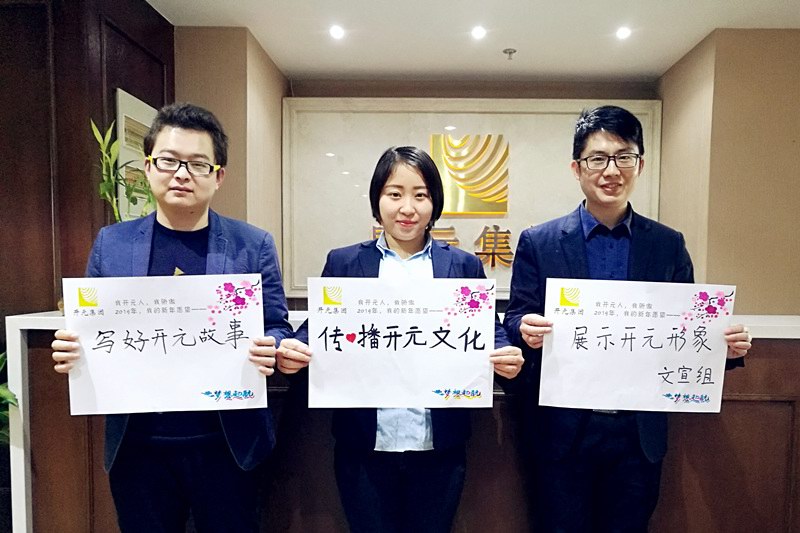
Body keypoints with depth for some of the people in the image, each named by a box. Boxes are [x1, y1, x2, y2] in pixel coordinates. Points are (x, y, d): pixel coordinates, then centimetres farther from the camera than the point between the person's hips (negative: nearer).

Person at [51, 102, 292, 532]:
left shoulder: (253, 245, -4)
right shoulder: (111, 244, 3)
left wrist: (270, 351, -23)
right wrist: (70, 349, -13)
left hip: (226, 444, -1)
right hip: (137, 447, 2)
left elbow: (278, 331, -2)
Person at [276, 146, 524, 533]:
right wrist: (294, 350, -20)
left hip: (439, 447, 1)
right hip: (364, 446, 0)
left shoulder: (465, 267, 4)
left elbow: (487, 334, 2)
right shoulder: (343, 263, 3)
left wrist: (506, 356, -19)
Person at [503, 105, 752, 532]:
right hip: (563, 429, -1)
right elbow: (515, 321, -4)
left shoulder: (668, 245, 2)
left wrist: (725, 345, -15)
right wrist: (525, 330, -26)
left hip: (640, 432, 2)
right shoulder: (538, 242, -4)